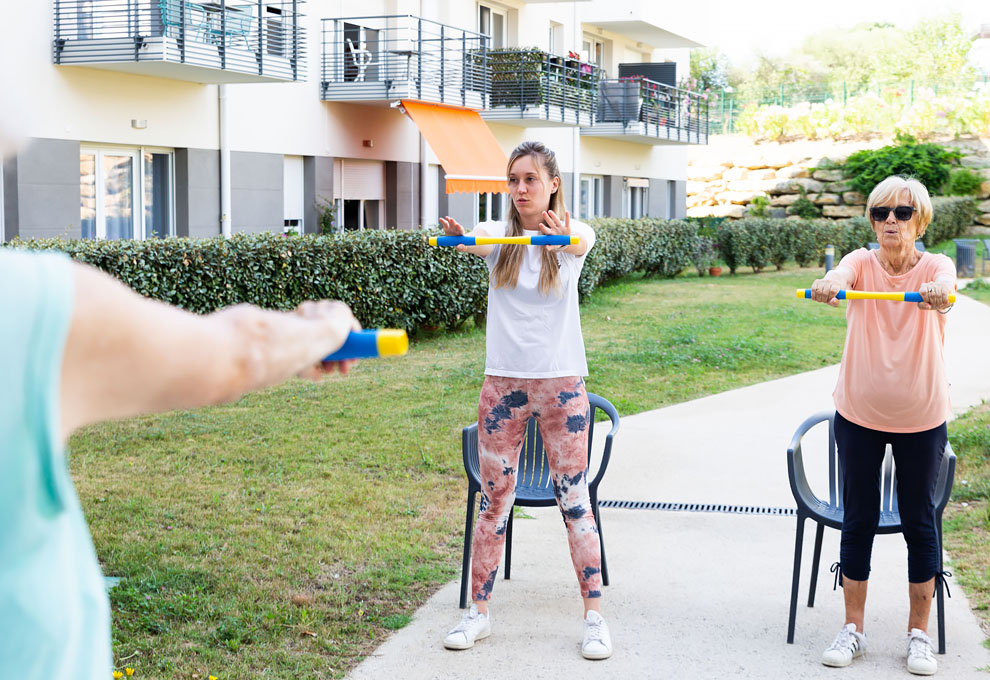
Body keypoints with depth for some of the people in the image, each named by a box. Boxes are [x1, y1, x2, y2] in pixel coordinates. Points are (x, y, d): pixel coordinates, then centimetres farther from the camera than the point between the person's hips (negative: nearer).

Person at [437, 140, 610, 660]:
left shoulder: (572, 233, -2)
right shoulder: (498, 235, 3)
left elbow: (583, 242, -26)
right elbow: (473, 242, -21)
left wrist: (565, 240, -51)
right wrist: (457, 238, -46)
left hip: (560, 382, -2)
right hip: (502, 381, 2)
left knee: (574, 497, 0)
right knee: (493, 499, 8)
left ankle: (594, 616, 8)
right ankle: (478, 611, 18)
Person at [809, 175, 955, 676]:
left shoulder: (935, 266, -9)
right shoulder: (862, 263, -6)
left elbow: (945, 281, -34)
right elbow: (844, 273, -30)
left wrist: (938, 292, -58)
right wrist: (829, 284, -55)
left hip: (922, 419, -1)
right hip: (859, 414, 1)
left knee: (919, 522, 7)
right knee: (858, 521, 8)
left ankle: (919, 635, 20)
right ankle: (852, 629, 21)